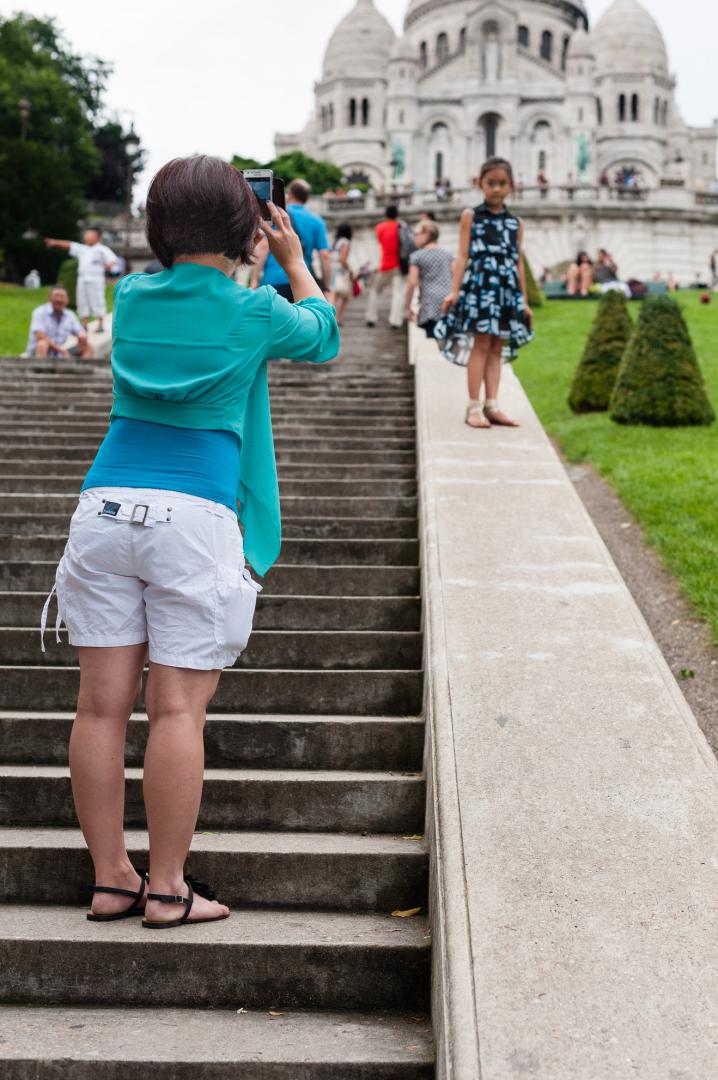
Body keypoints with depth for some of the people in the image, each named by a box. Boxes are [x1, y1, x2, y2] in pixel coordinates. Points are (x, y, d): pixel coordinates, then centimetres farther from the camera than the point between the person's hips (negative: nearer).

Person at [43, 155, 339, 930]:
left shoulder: (131, 298, 11)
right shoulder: (252, 313, 1)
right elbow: (322, 336, 22)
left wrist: (236, 260, 38)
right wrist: (294, 261, 35)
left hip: (105, 509, 5)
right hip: (192, 517, -4)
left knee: (102, 704, 6)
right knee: (177, 709, -1)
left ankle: (110, 879, 15)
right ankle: (167, 888, 5)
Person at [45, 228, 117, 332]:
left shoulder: (102, 249, 3)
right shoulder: (82, 249, 21)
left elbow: (113, 259, -5)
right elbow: (69, 245, 18)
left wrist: (109, 265, -26)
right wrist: (55, 242, 12)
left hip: (95, 279, -6)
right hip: (82, 279, 6)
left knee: (97, 301, -7)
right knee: (82, 302, 7)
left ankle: (101, 325, -3)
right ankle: (85, 325, 14)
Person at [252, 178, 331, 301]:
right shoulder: (317, 221, 11)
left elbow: (264, 247, -4)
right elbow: (325, 255, 3)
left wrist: (255, 279, -5)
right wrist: (326, 288, 8)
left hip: (274, 280, -2)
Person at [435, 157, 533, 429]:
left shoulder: (515, 223, 13)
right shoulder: (471, 216, 4)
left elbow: (519, 263, 14)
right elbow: (463, 257, 0)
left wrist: (524, 301, 13)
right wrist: (455, 291, -8)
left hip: (506, 290, 4)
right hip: (478, 286, -4)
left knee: (497, 348, 4)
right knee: (481, 344, -8)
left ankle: (491, 405, 5)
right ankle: (474, 406, -7)